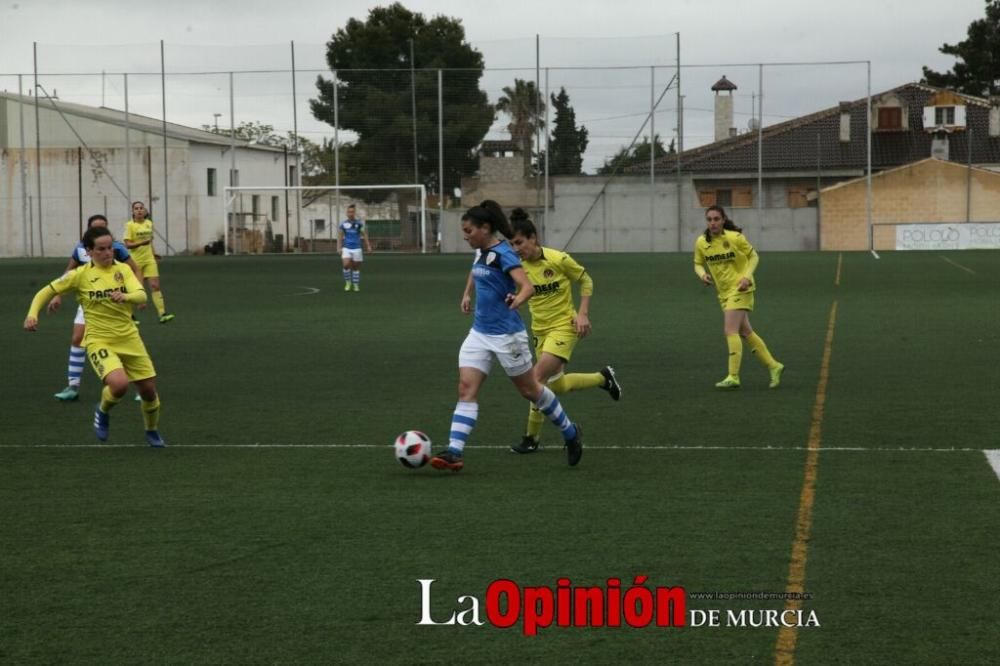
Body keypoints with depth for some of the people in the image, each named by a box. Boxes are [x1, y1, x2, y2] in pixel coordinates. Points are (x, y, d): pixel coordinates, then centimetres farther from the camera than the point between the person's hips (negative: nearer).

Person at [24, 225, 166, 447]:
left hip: (129, 338, 3)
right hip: (100, 340, -3)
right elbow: (46, 292, 1)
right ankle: (103, 411, 7)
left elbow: (141, 295, -15)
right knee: (119, 383, -28)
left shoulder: (123, 269, 0)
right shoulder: (80, 274, -6)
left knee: (148, 389, 6)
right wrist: (32, 314, -15)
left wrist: (125, 297, -37)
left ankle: (152, 432, 37)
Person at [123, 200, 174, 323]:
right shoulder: (130, 225, -8)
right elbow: (127, 244, -14)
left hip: (149, 259, 4)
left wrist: (154, 256, 22)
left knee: (155, 286, -7)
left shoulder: (149, 223, 7)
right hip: (136, 261, -4)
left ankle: (162, 313, -13)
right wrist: (141, 243, -27)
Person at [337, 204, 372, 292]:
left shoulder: (359, 223, 1)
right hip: (346, 248, 0)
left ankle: (356, 285, 18)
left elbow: (364, 235, 5)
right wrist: (339, 248, -3)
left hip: (356, 248, 0)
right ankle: (348, 282, -1)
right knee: (346, 265, -19)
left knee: (356, 267, 5)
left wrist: (368, 246, -2)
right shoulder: (343, 224, 3)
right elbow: (340, 237, 6)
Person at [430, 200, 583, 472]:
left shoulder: (503, 253, -18)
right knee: (466, 388, -6)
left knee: (529, 390, 8)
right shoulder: (481, 252, 7)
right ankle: (454, 452, -13)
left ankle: (570, 433, 29)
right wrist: (467, 294, 27)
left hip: (506, 334, -7)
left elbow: (528, 286, -32)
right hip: (480, 333, 7)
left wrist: (518, 299, -51)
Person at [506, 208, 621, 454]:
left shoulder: (558, 259, -18)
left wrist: (583, 314, -10)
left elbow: (586, 280, -4)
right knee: (557, 385, 14)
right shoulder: (518, 266, -7)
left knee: (538, 378, -18)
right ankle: (603, 378, 38)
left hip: (564, 326, -6)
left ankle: (531, 438, -4)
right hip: (540, 330, 6)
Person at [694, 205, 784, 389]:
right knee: (745, 332, 12)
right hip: (724, 292, 6)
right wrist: (702, 274, -12)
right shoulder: (701, 242, -3)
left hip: (740, 289, -6)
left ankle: (733, 377, -14)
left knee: (731, 331, -16)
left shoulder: (735, 238, -14)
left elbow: (753, 256, -2)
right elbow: (698, 263, 10)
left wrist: (747, 276, -16)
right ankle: (773, 366, 24)